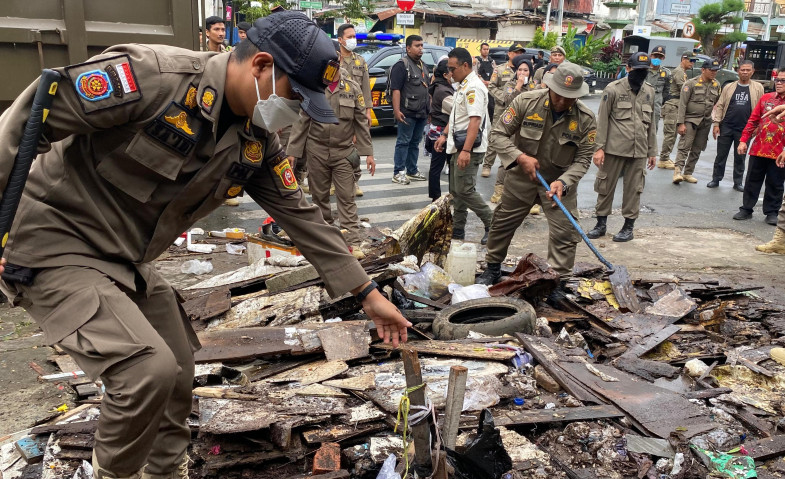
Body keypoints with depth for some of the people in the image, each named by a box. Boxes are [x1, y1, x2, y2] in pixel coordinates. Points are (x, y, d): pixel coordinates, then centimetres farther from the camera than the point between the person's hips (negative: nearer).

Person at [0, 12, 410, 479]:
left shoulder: (258, 142, -3)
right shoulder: (151, 75, -26)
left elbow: (301, 215, 2)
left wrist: (369, 293, 3)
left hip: (129, 262, 8)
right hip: (57, 247, -7)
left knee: (177, 378, 12)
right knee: (150, 367, -20)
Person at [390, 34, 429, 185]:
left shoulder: (423, 66, 20)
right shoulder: (401, 65, -7)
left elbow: (427, 89, 27)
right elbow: (395, 89, -16)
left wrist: (430, 109, 23)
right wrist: (396, 110, -24)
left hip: (422, 113, 8)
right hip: (407, 113, -8)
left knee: (415, 142, 12)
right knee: (403, 142, -5)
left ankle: (412, 171, 20)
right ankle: (398, 173, 0)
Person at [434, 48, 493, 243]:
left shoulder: (474, 88, -17)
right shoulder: (463, 86, 15)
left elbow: (475, 120, -26)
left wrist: (466, 150, -31)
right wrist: (444, 135, 18)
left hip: (470, 147, -10)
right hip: (458, 146, 10)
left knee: (464, 190, -10)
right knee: (456, 190, 13)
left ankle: (493, 225, 2)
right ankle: (457, 230, 21)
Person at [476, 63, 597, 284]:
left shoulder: (586, 119, -15)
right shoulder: (526, 101, -17)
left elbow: (583, 159, -9)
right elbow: (498, 134, -11)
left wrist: (562, 182, -26)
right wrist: (520, 157, -25)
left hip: (561, 181, 0)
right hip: (522, 176, 1)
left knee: (565, 234, -6)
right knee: (503, 223, 13)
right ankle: (493, 268, 35)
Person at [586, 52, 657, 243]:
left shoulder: (650, 92, 10)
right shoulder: (613, 89, -4)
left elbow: (651, 124, 15)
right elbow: (602, 120, -5)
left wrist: (652, 151, 14)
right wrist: (599, 147, -11)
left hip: (638, 151, 3)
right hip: (614, 148, -3)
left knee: (634, 189, 6)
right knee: (606, 186, 4)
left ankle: (629, 226, 17)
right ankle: (601, 223, 17)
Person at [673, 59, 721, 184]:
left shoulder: (716, 85, 8)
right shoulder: (691, 84, -8)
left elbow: (717, 103, 18)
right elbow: (682, 104, -11)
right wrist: (681, 123, -16)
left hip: (706, 122, 6)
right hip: (690, 120, -6)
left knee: (697, 150, 8)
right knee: (684, 147, -14)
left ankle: (688, 173, 15)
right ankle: (677, 171, -17)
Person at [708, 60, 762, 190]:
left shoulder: (758, 88, 4)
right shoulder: (729, 87, 6)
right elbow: (720, 106, 4)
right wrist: (716, 123, -4)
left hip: (744, 130, 0)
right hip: (726, 127, 1)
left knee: (740, 157, 9)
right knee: (721, 155, 5)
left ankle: (738, 182, 19)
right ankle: (716, 179, 16)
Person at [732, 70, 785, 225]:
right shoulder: (765, 98, 8)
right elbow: (753, 121, 10)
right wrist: (743, 140, 3)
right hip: (758, 148, 2)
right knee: (752, 181, 9)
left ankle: (772, 212, 18)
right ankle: (746, 209, 19)